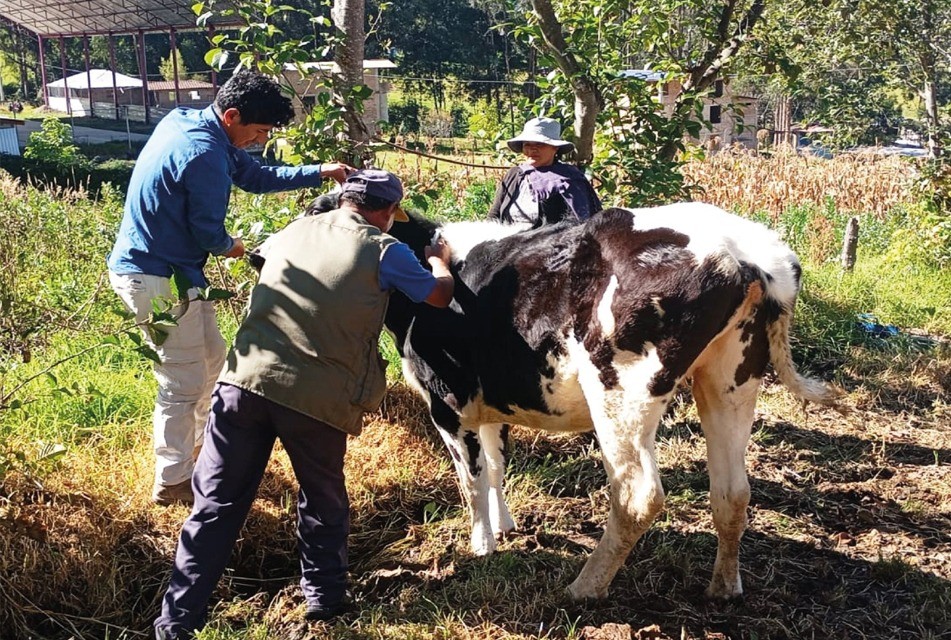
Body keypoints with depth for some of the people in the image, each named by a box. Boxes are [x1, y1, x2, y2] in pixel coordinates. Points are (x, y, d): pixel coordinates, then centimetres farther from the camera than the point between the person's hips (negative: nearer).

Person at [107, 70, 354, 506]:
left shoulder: (189, 123, 8)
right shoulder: (204, 153, -25)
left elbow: (255, 176, 15)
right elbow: (207, 229, -18)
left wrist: (320, 173, 9)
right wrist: (230, 248, 4)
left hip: (173, 270, 11)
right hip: (155, 278, -11)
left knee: (211, 358, 21)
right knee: (184, 381, 0)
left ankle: (200, 446, 38)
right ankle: (172, 482, 14)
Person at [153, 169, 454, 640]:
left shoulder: (294, 232, 18)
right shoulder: (384, 251, 4)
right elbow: (441, 296, 17)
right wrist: (439, 261, 40)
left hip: (244, 380, 3)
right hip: (317, 398, -3)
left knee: (217, 503, 10)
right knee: (323, 498, 21)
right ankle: (324, 596, 33)